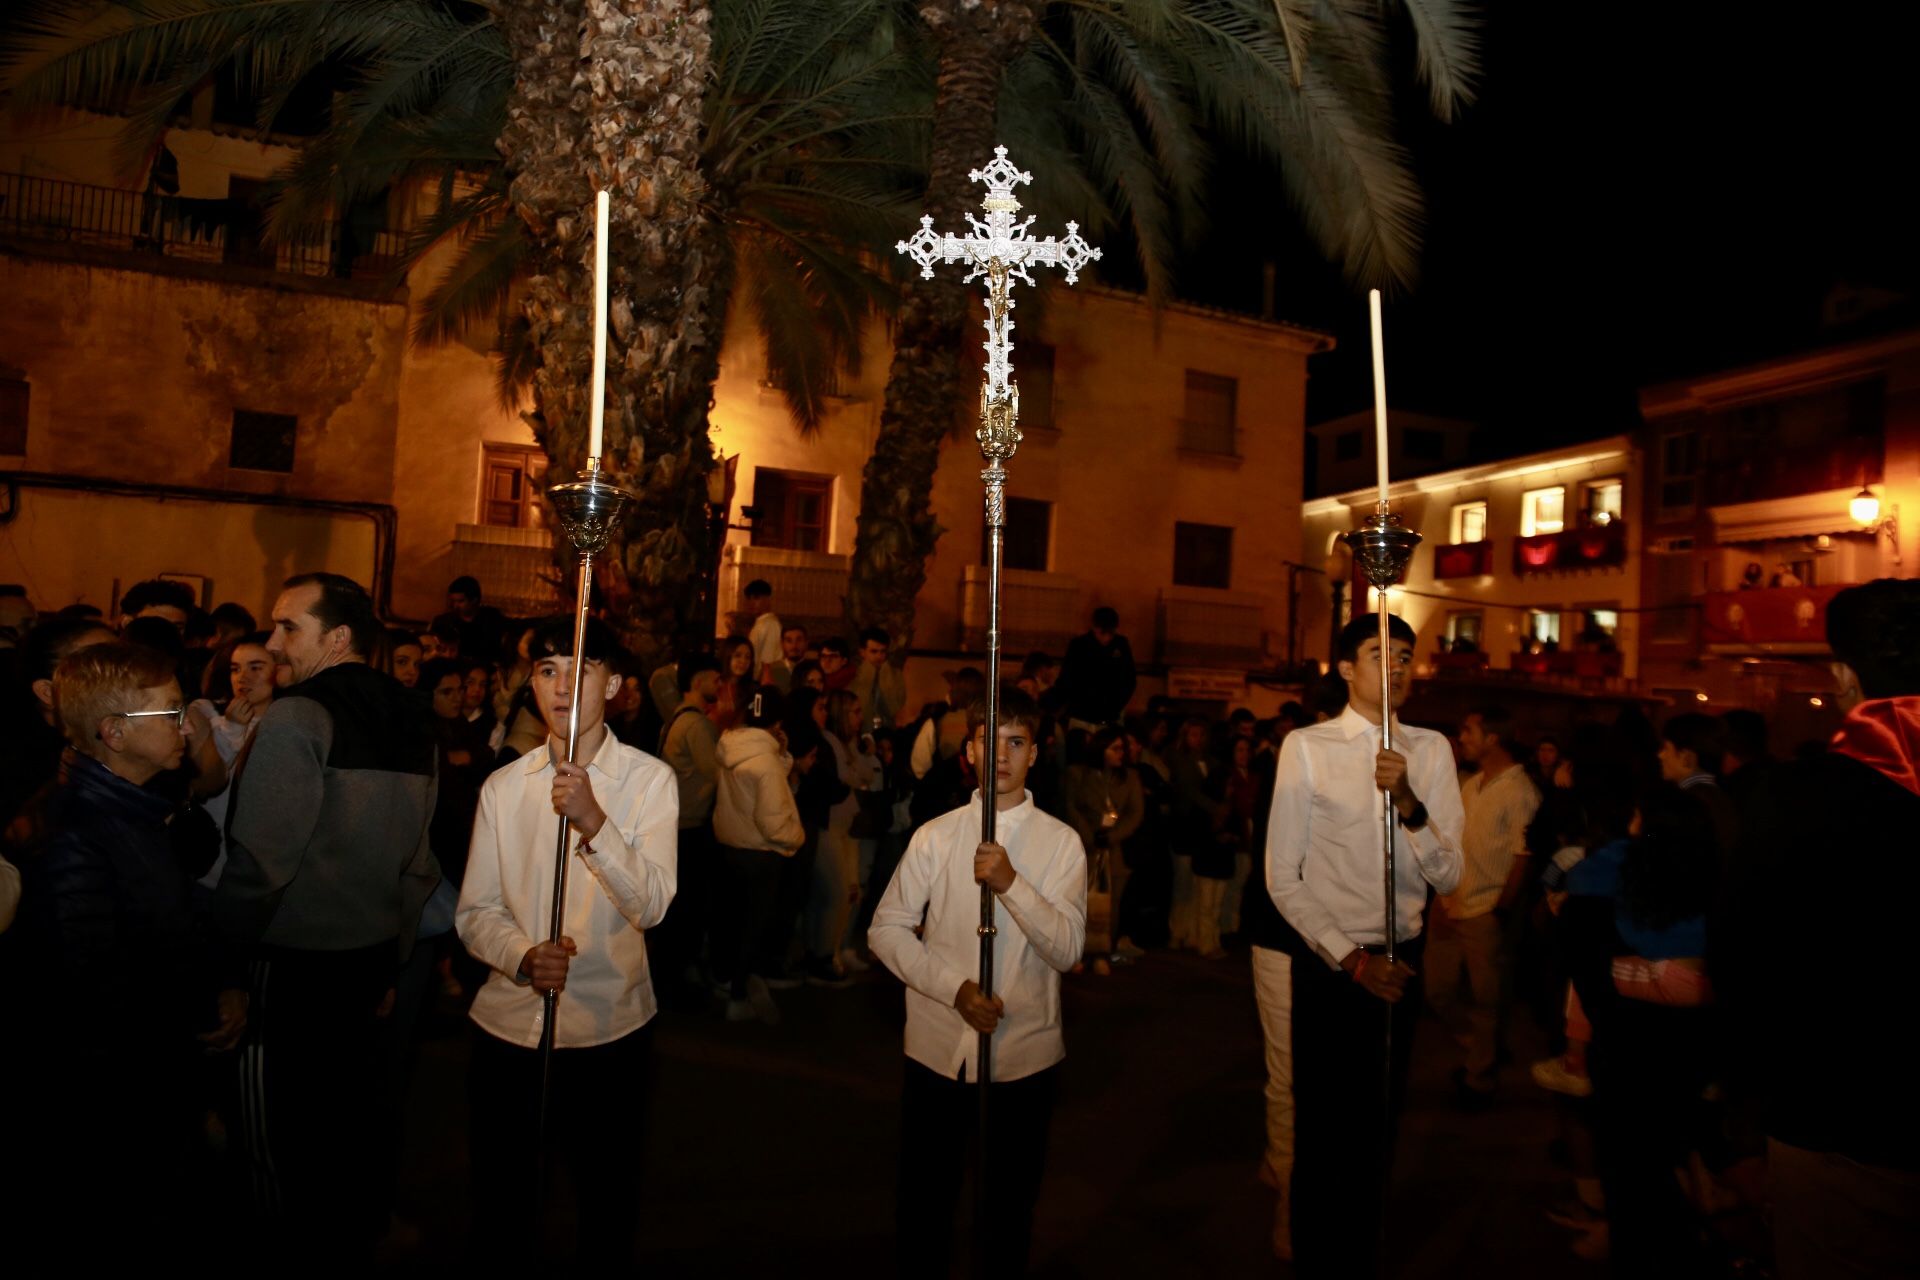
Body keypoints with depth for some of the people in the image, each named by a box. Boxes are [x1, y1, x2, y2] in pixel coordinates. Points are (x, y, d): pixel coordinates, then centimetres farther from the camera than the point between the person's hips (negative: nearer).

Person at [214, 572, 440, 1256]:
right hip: (374, 953, 7)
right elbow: (419, 859, 9)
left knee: (290, 1126, 9)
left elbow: (258, 859, -20)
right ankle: (360, 1228, 35)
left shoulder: (297, 718, -17)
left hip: (296, 961, -7)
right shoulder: (409, 720, 5)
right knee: (350, 1103, 21)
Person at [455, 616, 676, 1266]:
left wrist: (593, 822, -32)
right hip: (507, 1024, 2)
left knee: (608, 1209, 14)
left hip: (610, 1028, -2)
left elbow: (650, 906, -18)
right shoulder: (503, 787, 3)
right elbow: (475, 910, 1)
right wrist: (524, 956, -19)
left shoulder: (650, 780, -7)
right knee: (497, 1205, 17)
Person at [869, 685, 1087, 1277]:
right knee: (922, 1207, 12)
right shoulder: (936, 836, -1)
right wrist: (955, 988, -13)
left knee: (1011, 1208, 16)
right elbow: (886, 929, -1)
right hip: (938, 1048, 1)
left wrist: (1011, 883, -25)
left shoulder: (1061, 842, -4)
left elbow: (1067, 948, -11)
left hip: (1025, 1053, 0)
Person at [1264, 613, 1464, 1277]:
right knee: (1322, 1131, 9)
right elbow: (1282, 879, -9)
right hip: (1329, 963, -3)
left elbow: (1448, 876, -7)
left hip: (1403, 962, 4)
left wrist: (1410, 803, -23)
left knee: (1380, 1128, 19)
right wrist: (1351, 958, -13)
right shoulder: (1306, 747, -9)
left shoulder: (1430, 750, 1)